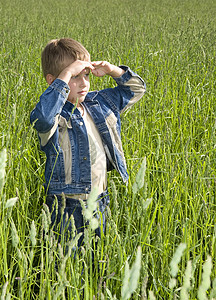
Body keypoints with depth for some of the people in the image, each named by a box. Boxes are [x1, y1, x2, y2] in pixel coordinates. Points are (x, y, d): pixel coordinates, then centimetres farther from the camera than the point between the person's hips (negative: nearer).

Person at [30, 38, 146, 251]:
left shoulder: (98, 103, 8)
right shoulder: (55, 116, -12)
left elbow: (135, 89, 20)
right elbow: (42, 116, -39)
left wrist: (113, 71, 0)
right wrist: (66, 74, -31)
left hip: (100, 204, 6)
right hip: (67, 209, -6)